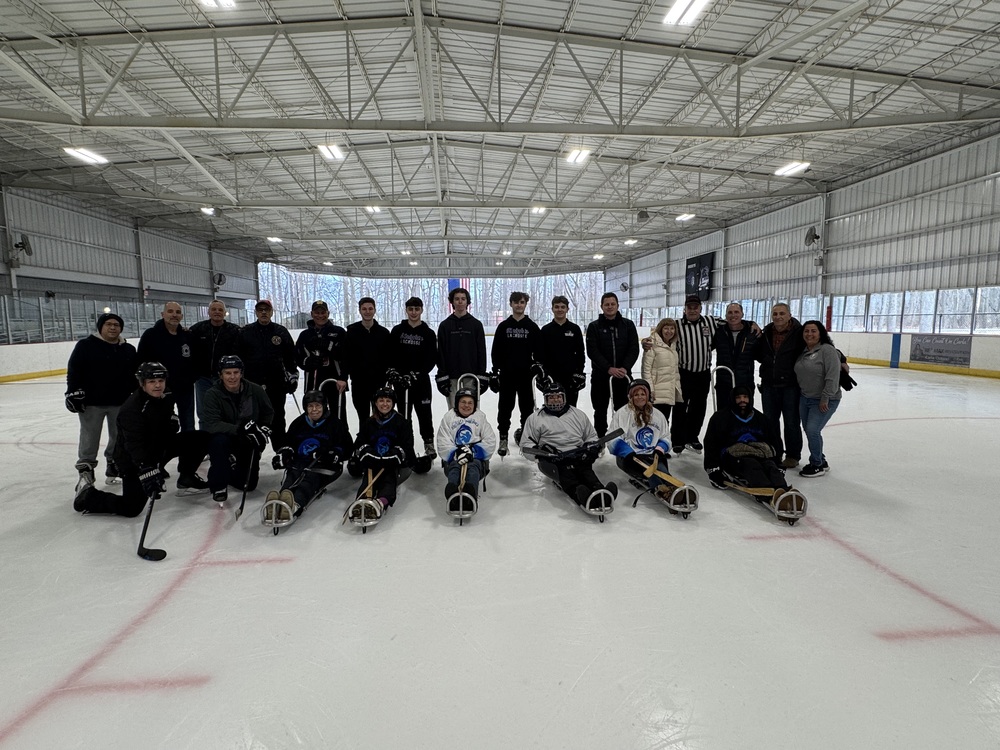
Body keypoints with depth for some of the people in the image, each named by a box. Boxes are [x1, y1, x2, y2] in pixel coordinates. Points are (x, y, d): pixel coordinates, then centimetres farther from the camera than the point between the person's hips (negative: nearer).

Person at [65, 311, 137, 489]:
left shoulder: (129, 349, 8)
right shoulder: (85, 345, -5)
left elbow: (134, 374, 13)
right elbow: (74, 370, -7)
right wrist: (73, 392, -15)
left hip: (120, 401, 4)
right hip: (91, 401, -4)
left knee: (120, 437, 12)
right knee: (89, 438, 1)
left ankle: (114, 467, 27)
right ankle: (85, 471, 13)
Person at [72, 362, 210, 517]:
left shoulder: (165, 398, -3)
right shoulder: (132, 408, -27)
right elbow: (134, 446, -35)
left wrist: (173, 420, -6)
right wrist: (147, 471, -44)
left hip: (159, 448, 8)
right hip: (133, 461, -7)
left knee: (200, 439, -2)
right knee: (131, 509, -12)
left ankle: (186, 478, 16)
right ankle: (87, 496, 12)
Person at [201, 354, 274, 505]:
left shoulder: (255, 390, -10)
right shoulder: (213, 394, -17)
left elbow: (268, 412, 7)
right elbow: (211, 424, -29)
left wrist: (264, 428, -11)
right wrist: (239, 429, -41)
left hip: (248, 444, 2)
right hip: (224, 439, -2)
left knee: (248, 484, -1)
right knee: (219, 440, -38)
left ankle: (229, 470, 33)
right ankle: (218, 485, -18)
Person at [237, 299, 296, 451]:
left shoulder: (281, 332, 4)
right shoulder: (245, 332, 4)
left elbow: (290, 356, 7)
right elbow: (237, 356, 5)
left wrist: (293, 376, 4)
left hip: (276, 383, 0)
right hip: (252, 383, 0)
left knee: (277, 418, 9)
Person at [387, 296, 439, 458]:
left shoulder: (428, 333, 0)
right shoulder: (397, 331, 5)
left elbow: (432, 359, -5)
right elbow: (389, 353, 5)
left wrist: (415, 374, -15)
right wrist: (392, 370, -10)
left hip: (421, 380, -1)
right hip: (400, 380, 2)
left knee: (424, 413, 3)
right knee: (404, 414, 10)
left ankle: (429, 444, 15)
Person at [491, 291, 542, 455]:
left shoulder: (532, 327, 4)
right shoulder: (503, 326, 4)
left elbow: (538, 351, 5)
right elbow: (496, 351, 4)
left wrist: (538, 368, -4)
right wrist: (495, 371, -2)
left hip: (526, 374, 0)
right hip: (506, 374, 0)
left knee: (527, 406, 8)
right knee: (505, 406, 4)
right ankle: (503, 438, 13)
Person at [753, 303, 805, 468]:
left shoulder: (799, 333, -11)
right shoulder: (766, 333, 4)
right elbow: (757, 353, 19)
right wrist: (768, 362, 4)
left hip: (790, 385, -5)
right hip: (769, 385, 5)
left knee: (791, 422, 7)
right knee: (770, 421, 14)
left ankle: (793, 455, 22)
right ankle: (774, 452, 29)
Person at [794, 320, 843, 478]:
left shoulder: (827, 350, -16)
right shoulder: (803, 352, 8)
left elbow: (832, 377, -22)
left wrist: (825, 398, -22)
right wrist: (801, 392, 13)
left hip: (825, 400, -8)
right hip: (805, 398, 8)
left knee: (812, 430, -12)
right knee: (808, 430, 13)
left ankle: (817, 465, 6)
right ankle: (821, 461, 31)